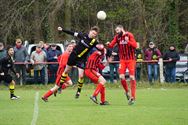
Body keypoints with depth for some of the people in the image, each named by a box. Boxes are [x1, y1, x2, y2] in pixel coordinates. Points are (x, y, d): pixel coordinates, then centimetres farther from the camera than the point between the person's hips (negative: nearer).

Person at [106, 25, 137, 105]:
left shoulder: (129, 35, -7)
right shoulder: (117, 37, 4)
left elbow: (135, 45, -15)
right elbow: (111, 45, -6)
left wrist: (128, 41, -31)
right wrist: (108, 44, -28)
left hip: (131, 59, -3)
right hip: (122, 60, 3)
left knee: (132, 77, -6)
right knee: (121, 77, -11)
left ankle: (133, 97, 0)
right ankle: (127, 91, 13)